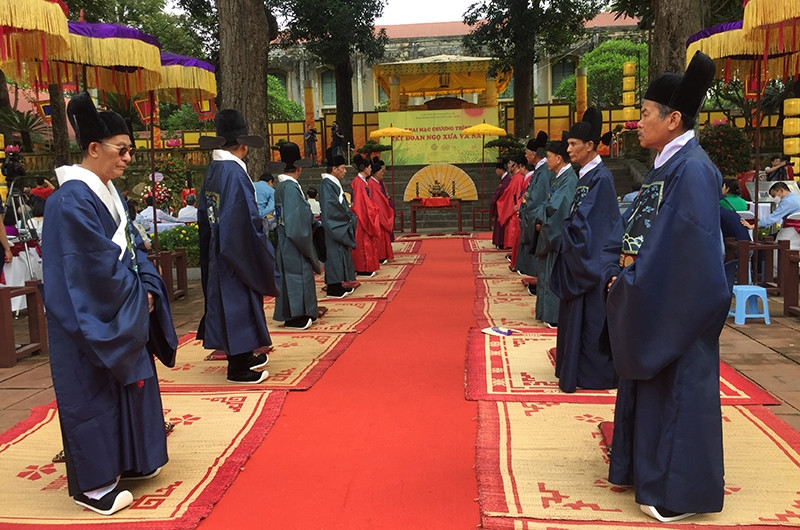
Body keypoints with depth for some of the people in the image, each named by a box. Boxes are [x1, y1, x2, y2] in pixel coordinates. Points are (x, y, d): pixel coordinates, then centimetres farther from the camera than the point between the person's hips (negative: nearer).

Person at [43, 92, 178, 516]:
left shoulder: (109, 192, 10)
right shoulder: (72, 200, -19)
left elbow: (133, 247, 10)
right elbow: (97, 263, -21)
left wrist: (147, 288, -4)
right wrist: (136, 294, -11)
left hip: (121, 313, 9)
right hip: (90, 318, -9)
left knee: (129, 382, 16)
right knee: (95, 394, 1)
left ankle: (129, 461, 32)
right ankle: (94, 484, 14)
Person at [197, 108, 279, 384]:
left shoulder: (212, 170, 7)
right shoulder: (235, 172, -19)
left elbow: (204, 215, 12)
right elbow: (247, 219, -22)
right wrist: (263, 255, -13)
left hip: (218, 251, 9)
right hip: (237, 252, -9)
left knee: (227, 299, 17)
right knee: (238, 301, 0)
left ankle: (242, 355, 32)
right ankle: (238, 367, 10)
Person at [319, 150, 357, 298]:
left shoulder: (335, 183, 15)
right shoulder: (327, 185, -16)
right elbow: (331, 207, -22)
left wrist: (349, 216, 5)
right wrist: (347, 218, -12)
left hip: (340, 226, 10)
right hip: (333, 226, -10)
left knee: (342, 253, 12)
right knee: (335, 254, -6)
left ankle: (340, 284, 19)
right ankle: (334, 288, -2)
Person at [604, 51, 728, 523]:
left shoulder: (692, 169, -19)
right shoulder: (665, 165, 10)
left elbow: (691, 248, -24)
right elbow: (634, 227, 14)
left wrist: (634, 279, -16)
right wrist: (621, 270, 1)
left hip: (675, 307, -9)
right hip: (648, 300, 10)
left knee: (676, 392, 2)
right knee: (647, 386, 18)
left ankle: (679, 493, 18)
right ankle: (648, 470, 35)